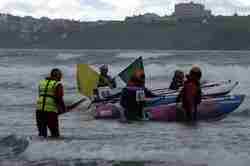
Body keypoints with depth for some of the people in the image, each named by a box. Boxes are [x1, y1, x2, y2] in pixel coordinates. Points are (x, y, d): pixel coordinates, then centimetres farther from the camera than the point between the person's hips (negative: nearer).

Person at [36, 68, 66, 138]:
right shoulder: (58, 85, -2)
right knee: (55, 133, 6)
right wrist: (64, 109, 8)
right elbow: (59, 100, -9)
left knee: (41, 132, 13)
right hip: (51, 111, -5)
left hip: (39, 109, 5)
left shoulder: (41, 82, 17)